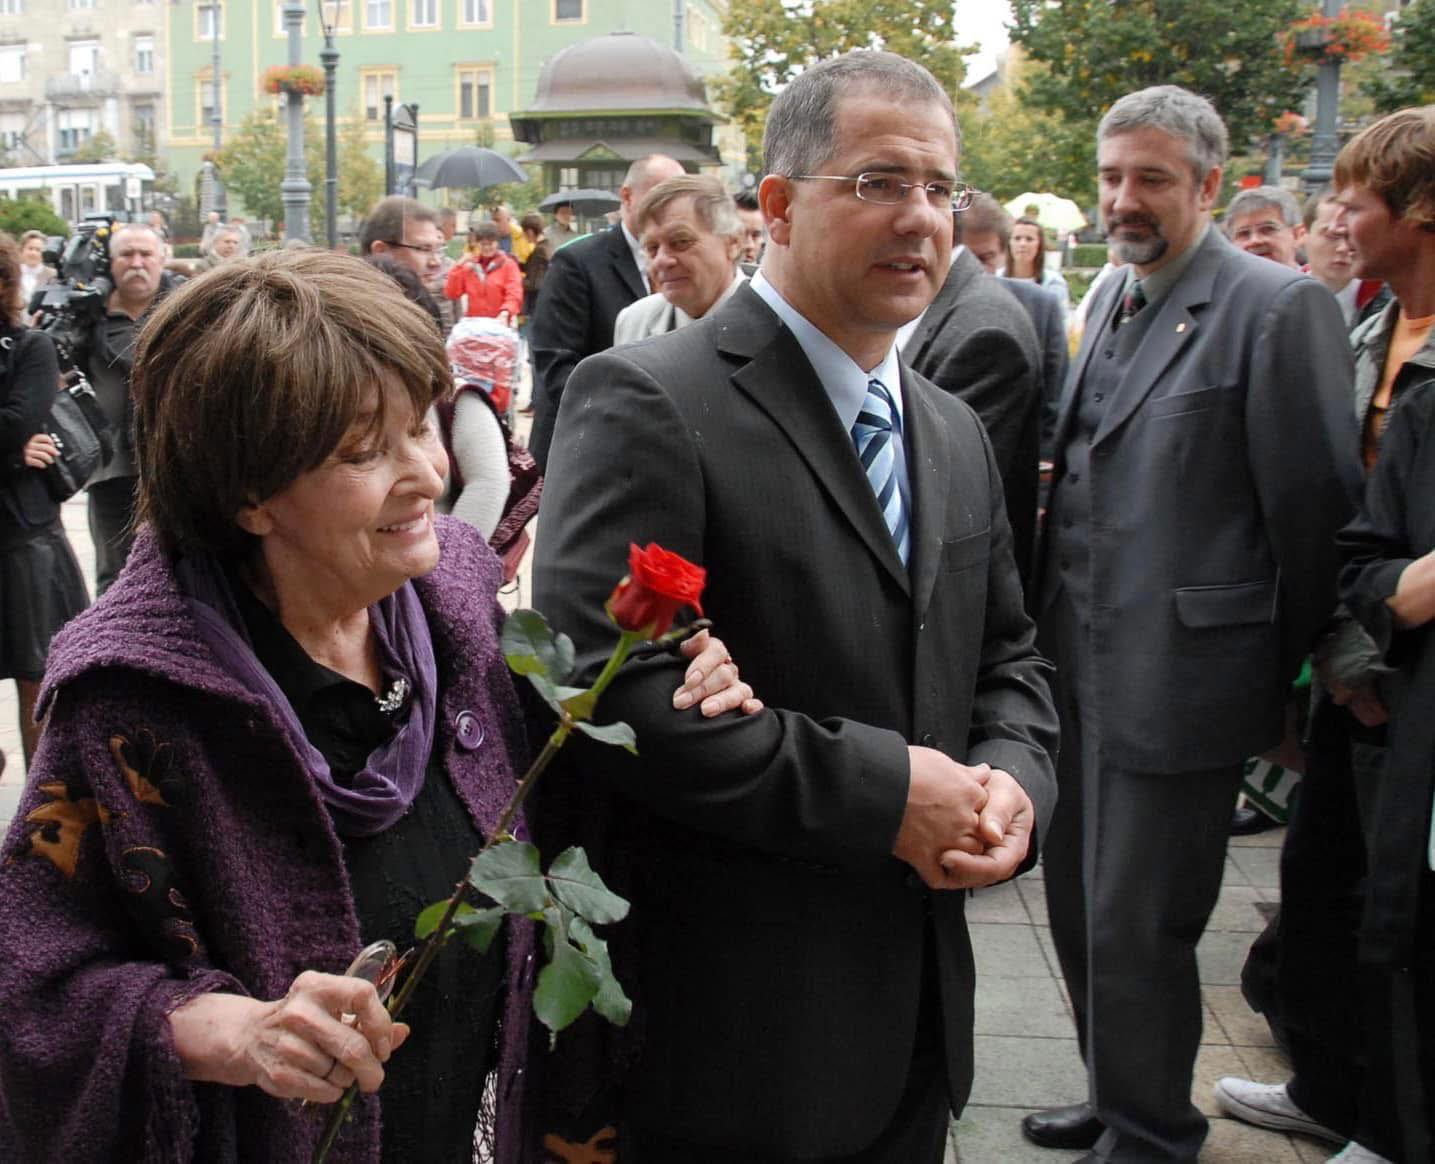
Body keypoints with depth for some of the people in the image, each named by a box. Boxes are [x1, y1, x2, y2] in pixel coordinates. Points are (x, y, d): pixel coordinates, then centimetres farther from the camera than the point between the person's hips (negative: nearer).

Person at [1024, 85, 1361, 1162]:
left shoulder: (1278, 308, -12)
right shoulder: (1112, 303, 13)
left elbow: (1316, 510, -10)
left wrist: (1294, 672, -2)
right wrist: (1053, 622, 13)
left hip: (1179, 679, -8)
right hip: (1080, 668, 8)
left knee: (1137, 929, 2)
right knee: (1080, 906, 18)